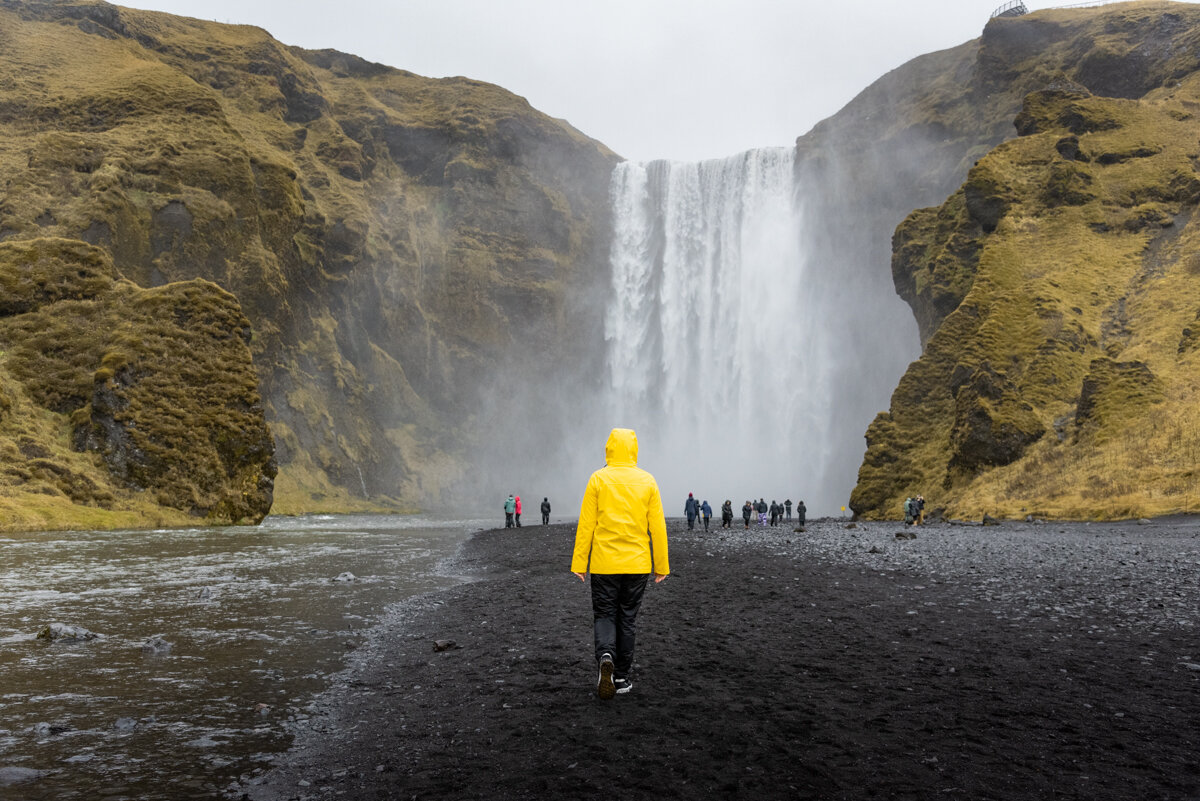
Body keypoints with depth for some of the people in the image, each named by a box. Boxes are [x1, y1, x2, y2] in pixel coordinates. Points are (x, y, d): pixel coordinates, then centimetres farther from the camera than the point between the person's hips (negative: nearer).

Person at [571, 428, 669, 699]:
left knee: (604, 615, 9)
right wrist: (661, 565, 8)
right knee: (627, 618, 12)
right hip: (637, 564, 2)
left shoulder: (598, 479, -4)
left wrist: (579, 563, 0)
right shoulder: (647, 481, 1)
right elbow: (658, 527, 1)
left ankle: (606, 657, -18)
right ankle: (622, 677, 17)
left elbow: (586, 524, -5)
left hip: (604, 564, -2)